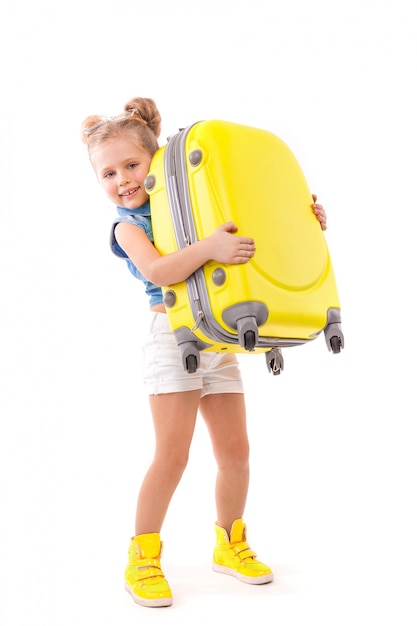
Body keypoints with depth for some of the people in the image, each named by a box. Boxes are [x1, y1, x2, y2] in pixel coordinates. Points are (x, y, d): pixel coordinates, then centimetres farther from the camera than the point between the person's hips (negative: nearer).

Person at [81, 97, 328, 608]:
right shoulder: (128, 225, -1)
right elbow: (156, 270, -23)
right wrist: (209, 248, -38)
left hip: (220, 340, 5)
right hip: (173, 335, -5)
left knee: (235, 450, 7)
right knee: (173, 453, -9)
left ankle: (230, 543, 28)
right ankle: (142, 558, 9)